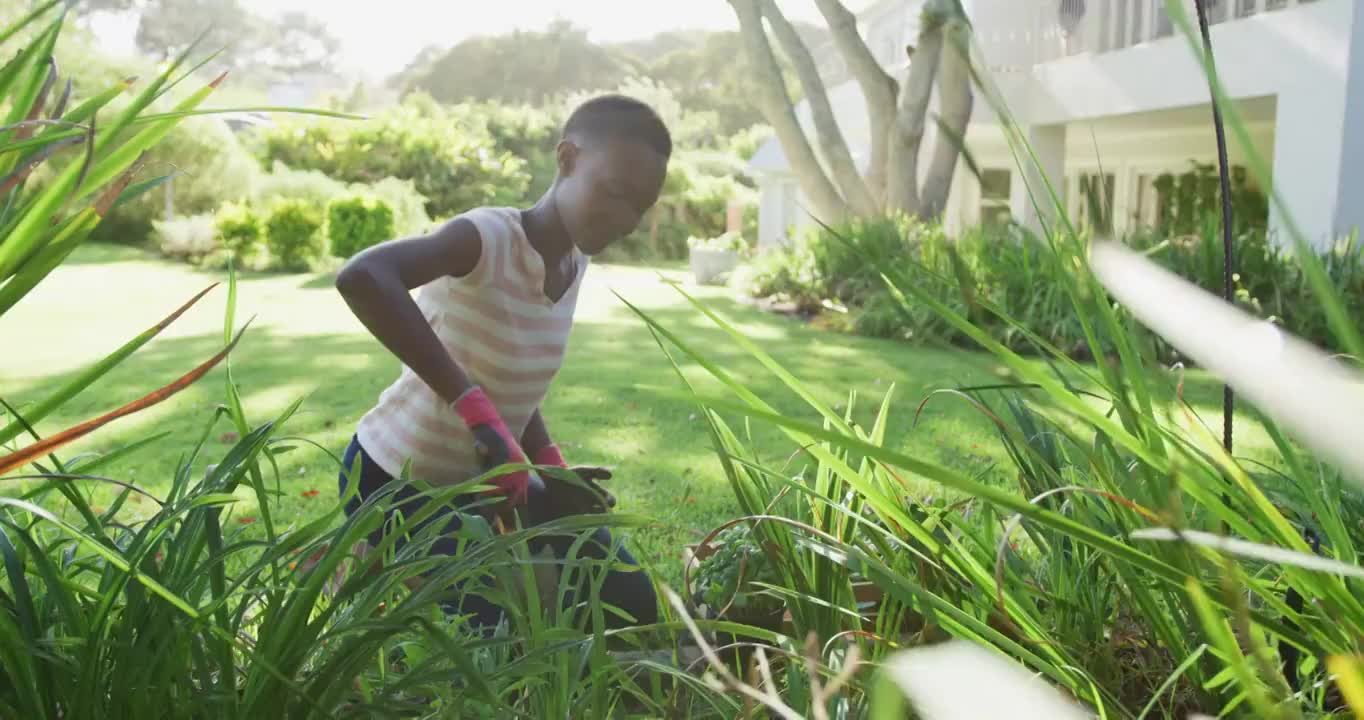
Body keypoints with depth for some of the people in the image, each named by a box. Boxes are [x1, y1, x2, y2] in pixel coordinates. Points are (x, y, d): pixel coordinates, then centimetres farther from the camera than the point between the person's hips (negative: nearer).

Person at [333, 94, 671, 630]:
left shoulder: (574, 263, -3)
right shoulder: (491, 237, -28)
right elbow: (360, 277, -48)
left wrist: (552, 470, -6)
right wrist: (475, 408, -46)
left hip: (479, 474, 7)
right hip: (397, 481, -7)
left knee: (628, 604, 8)